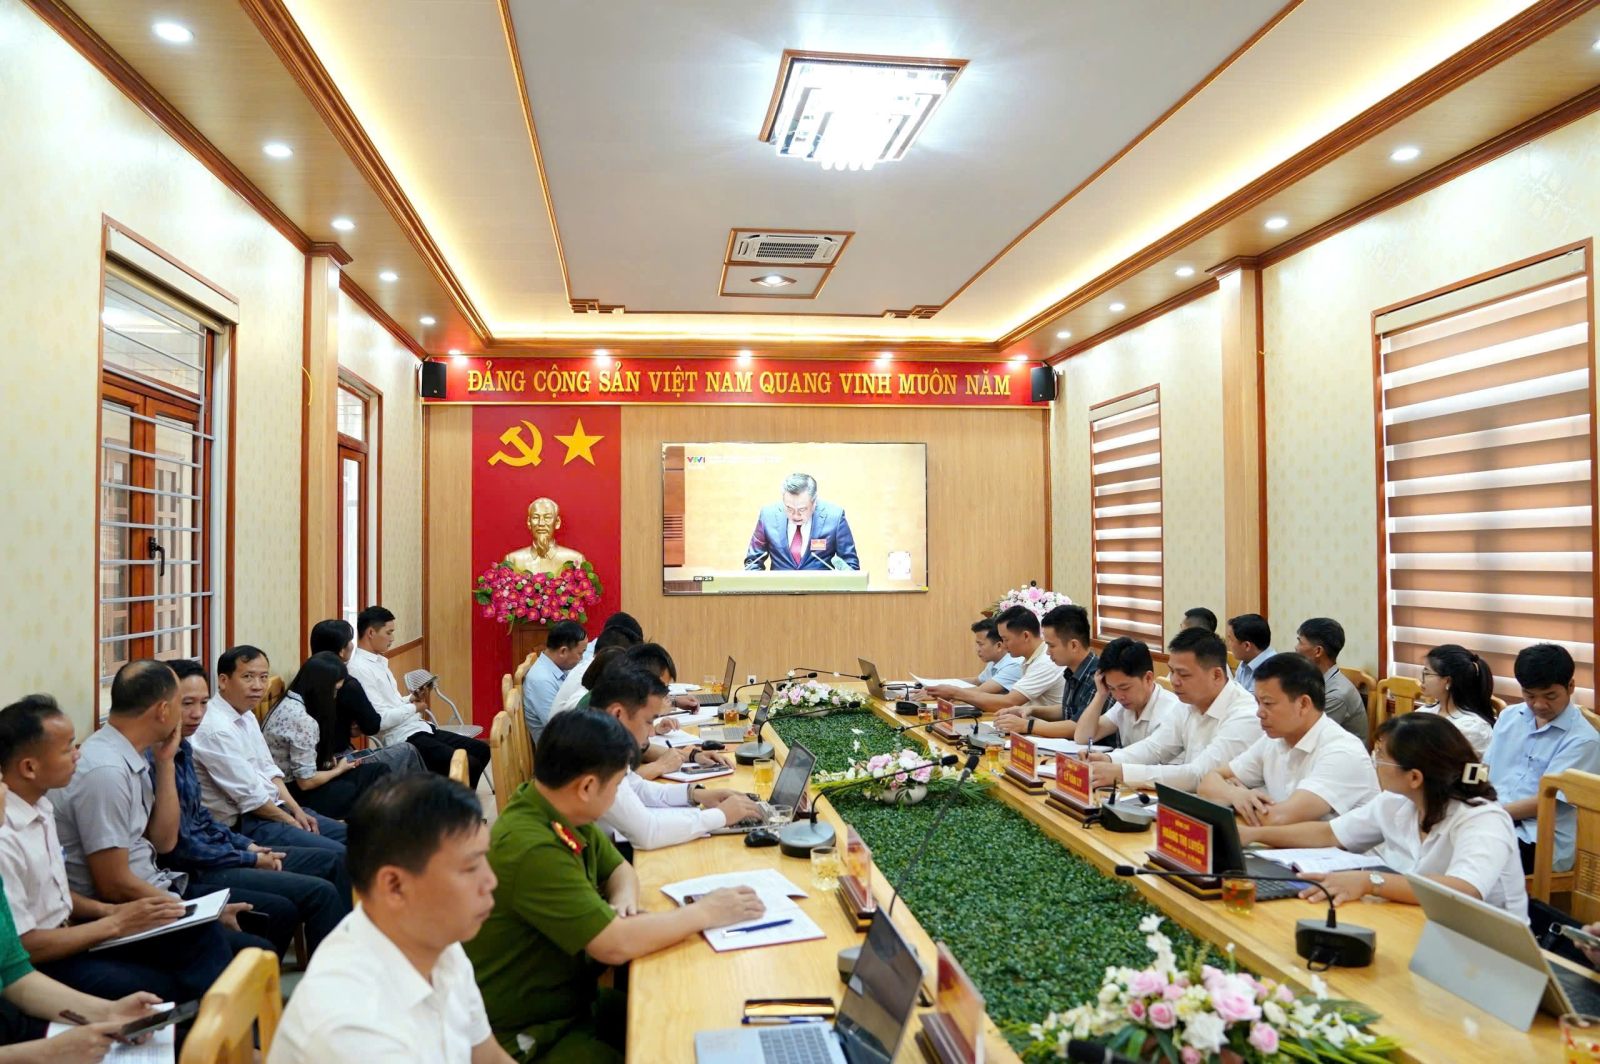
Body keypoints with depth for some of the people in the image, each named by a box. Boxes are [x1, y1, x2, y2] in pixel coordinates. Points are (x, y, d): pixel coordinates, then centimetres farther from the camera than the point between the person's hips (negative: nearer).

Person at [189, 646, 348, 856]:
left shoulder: (247, 715, 8)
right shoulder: (215, 729, -22)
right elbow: (250, 797, -20)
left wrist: (296, 810, 3)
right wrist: (291, 821, -8)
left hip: (273, 807, 10)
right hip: (243, 824, -10)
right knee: (339, 854, -18)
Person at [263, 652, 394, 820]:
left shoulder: (289, 702, 3)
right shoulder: (303, 721, -25)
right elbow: (306, 781, -21)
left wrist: (332, 761, 1)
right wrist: (339, 769, -6)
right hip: (293, 794, -8)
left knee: (379, 770, 3)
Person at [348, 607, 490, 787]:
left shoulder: (378, 662, 15)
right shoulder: (360, 669, -17)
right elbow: (381, 719, -24)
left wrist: (412, 699, 2)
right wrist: (414, 707, -9)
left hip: (418, 728, 10)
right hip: (402, 739, -10)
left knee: (481, 749, 8)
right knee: (468, 765, -20)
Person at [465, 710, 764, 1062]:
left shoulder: (565, 813, -2)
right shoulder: (530, 849, -30)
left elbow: (620, 869, 14)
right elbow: (615, 945, -30)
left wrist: (623, 899, -10)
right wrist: (705, 913, -18)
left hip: (573, 999, 8)